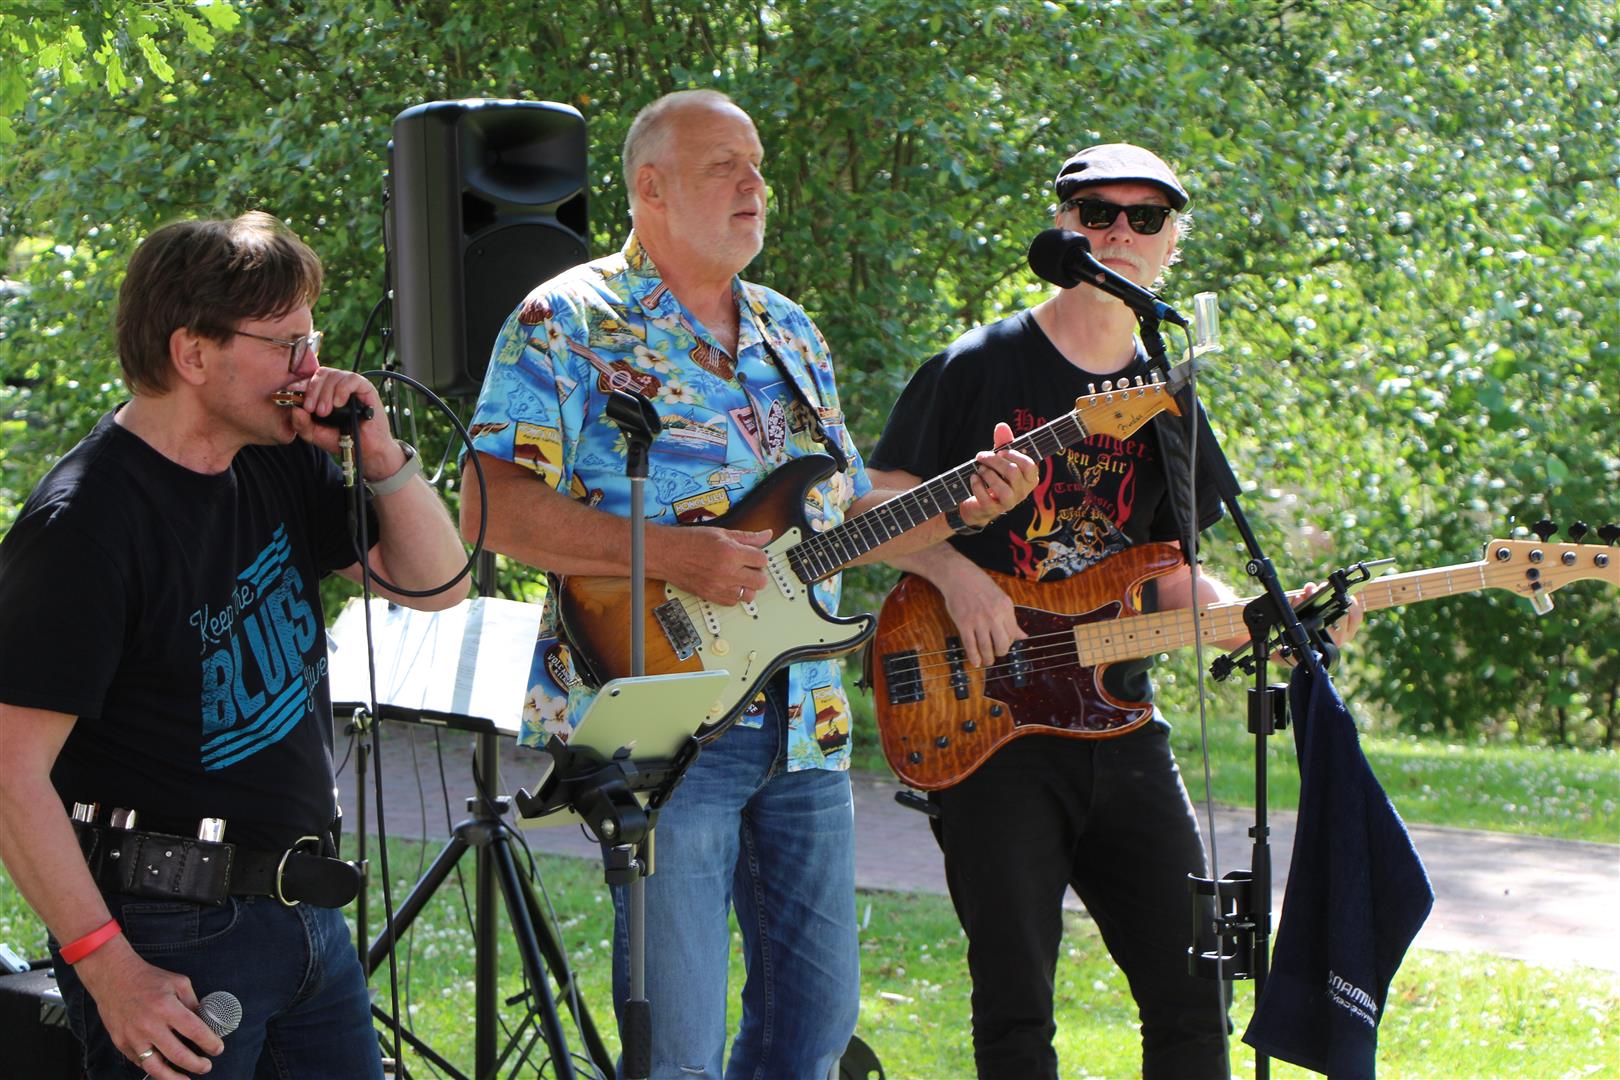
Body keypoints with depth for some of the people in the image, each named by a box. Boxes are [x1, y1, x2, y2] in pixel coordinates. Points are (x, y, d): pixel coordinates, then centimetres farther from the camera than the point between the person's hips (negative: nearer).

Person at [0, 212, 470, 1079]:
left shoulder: (279, 463, 7)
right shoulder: (84, 524, -17)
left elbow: (435, 583, 15)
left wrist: (379, 454, -3)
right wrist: (107, 967, -23)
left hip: (306, 907, 8)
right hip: (172, 932, -8)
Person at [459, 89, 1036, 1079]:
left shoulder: (791, 335, 18)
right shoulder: (569, 322, -5)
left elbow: (845, 515, 23)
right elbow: (496, 507, -14)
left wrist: (965, 506, 4)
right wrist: (672, 556, -22)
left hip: (806, 730, 7)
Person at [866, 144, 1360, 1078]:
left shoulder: (1171, 403, 15)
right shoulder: (979, 369, 0)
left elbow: (1171, 579, 17)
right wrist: (958, 574, -17)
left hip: (1121, 723, 5)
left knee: (1190, 996, 2)